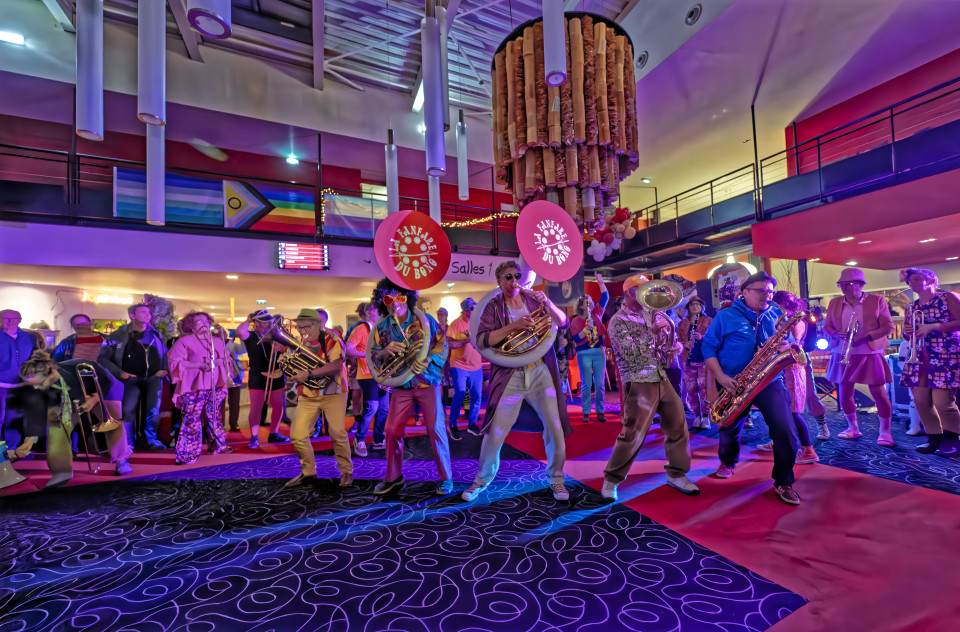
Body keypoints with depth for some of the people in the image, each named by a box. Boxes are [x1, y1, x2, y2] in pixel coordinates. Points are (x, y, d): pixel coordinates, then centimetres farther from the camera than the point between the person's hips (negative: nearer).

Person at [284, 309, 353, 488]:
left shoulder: (331, 340, -10)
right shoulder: (299, 343, 10)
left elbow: (337, 365, -24)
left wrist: (309, 374, -28)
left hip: (333, 393, -5)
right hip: (307, 396, 5)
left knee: (338, 434, -9)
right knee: (297, 435, -2)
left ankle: (346, 472, 12)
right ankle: (308, 472, 19)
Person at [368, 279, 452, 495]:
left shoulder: (425, 320, -6)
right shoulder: (382, 327, 1)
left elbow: (442, 344, -5)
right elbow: (373, 356, 1)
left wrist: (427, 360, -23)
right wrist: (386, 351, -21)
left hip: (427, 382, -2)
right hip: (401, 386, 3)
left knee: (435, 430, -1)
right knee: (392, 431, 5)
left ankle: (445, 477, 16)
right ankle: (393, 477, 26)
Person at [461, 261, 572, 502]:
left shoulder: (532, 300, 8)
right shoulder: (494, 307, 1)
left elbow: (563, 322, 4)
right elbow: (482, 341, -12)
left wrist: (548, 304, -14)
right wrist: (514, 326, -21)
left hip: (540, 372, 3)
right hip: (510, 376, -2)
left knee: (555, 427, 3)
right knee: (495, 433, 0)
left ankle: (556, 478, 26)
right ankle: (482, 480, 24)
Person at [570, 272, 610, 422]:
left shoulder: (596, 314, 10)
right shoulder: (575, 320, 1)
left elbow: (605, 298, 6)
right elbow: (576, 338, -9)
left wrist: (601, 282, -3)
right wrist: (586, 328, -21)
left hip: (599, 352, 3)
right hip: (584, 354, -3)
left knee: (599, 384, 3)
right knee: (586, 384, -1)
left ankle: (600, 411, 11)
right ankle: (586, 412, 7)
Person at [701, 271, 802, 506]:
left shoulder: (777, 315, 9)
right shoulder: (725, 316, -1)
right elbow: (708, 347, -4)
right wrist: (720, 376, -15)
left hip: (770, 382, 2)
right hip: (734, 386, -1)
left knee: (786, 430, -14)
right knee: (730, 430, 14)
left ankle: (783, 482, 7)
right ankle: (727, 462, 45)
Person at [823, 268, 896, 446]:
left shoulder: (877, 301, 0)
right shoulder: (834, 303, 8)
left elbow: (888, 327, -2)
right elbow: (826, 327, 11)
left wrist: (865, 337, -17)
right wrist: (837, 334, -11)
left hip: (870, 354, -3)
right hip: (843, 355, 3)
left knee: (879, 393, -2)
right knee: (844, 393, 7)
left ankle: (885, 432, 11)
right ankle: (852, 428, 23)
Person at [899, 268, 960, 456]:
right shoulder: (912, 307, 17)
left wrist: (932, 327, -16)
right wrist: (906, 331, 1)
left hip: (944, 356, -5)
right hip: (919, 357, 6)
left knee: (942, 402, -9)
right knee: (920, 401, 3)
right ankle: (934, 439, 16)